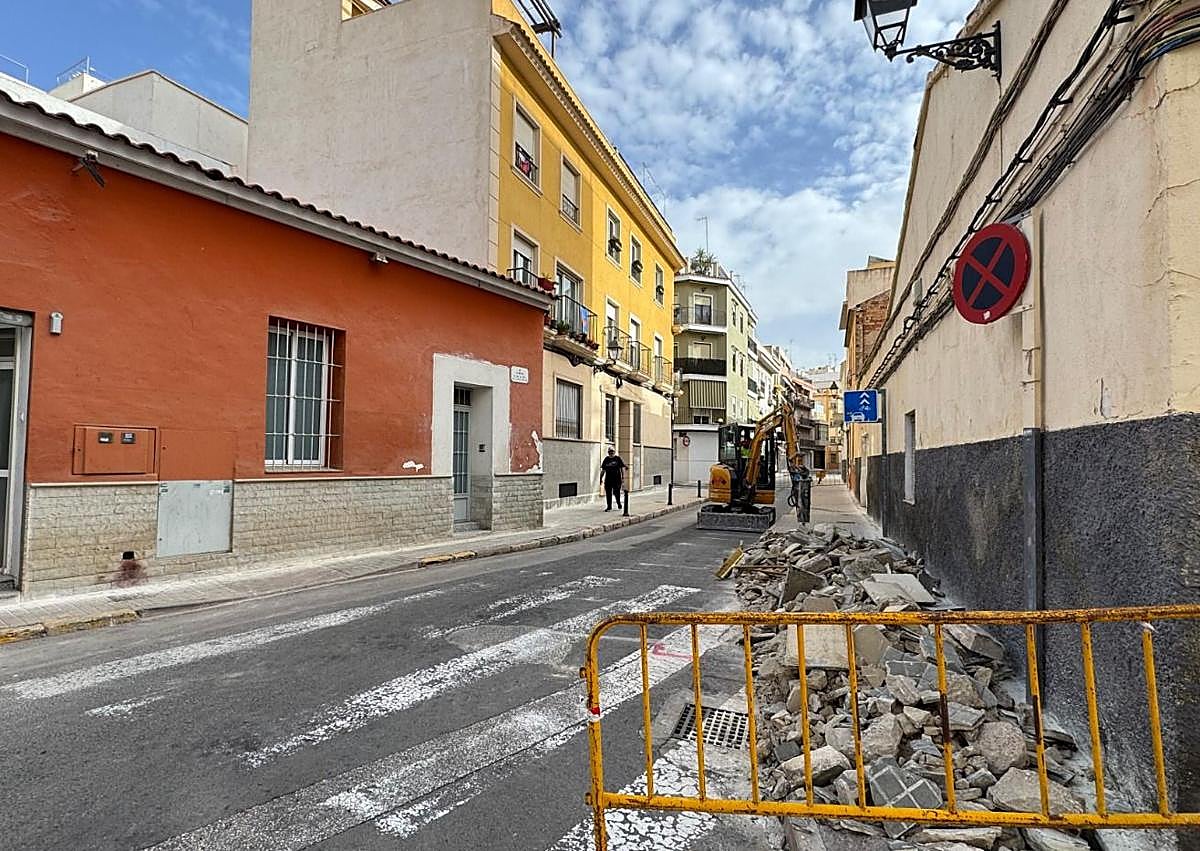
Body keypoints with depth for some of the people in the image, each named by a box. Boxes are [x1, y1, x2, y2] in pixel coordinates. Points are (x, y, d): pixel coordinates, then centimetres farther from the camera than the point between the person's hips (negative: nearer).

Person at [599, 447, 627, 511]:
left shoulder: (618, 458, 1)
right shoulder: (606, 459, 10)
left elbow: (622, 468, -1)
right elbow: (603, 470, 16)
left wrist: (623, 477, -8)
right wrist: (601, 478, 14)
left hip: (617, 479, -3)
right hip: (608, 479, 3)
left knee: (617, 492, 0)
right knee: (608, 493, 3)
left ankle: (619, 503, 27)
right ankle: (609, 507, 11)